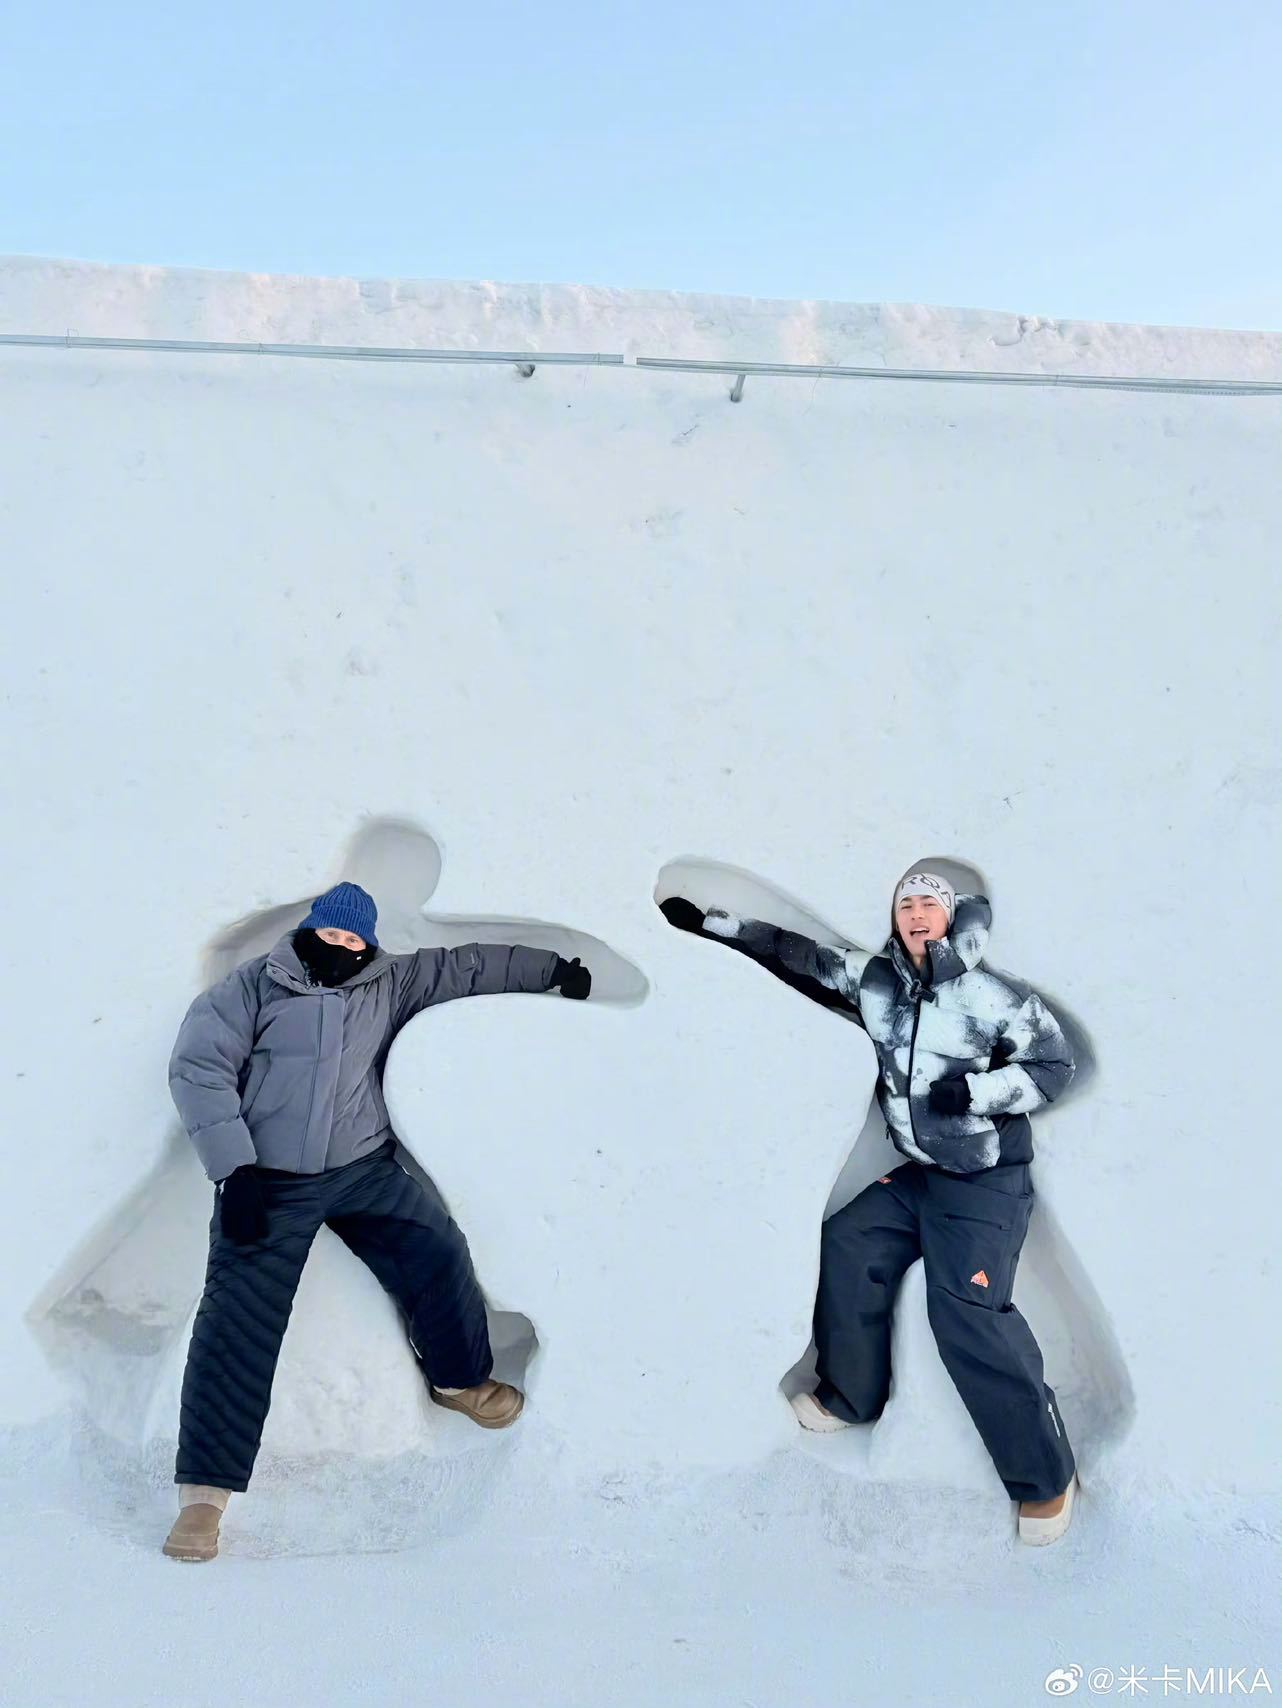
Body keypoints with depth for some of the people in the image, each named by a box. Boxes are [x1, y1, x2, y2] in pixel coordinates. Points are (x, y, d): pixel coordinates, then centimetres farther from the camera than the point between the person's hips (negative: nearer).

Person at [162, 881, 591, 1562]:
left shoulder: (390, 984, 10)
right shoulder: (253, 986, -1)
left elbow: (468, 966, 16)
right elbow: (197, 1066, -7)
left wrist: (554, 968, 16)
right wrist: (234, 1170, -14)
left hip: (364, 1170, 3)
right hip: (267, 1182, -3)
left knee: (438, 1251, -12)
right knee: (236, 1318, -11)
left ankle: (460, 1379, 16)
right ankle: (205, 1493, -2)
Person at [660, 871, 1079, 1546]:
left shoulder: (990, 996, -17)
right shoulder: (873, 980, -1)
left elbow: (1053, 1065, -10)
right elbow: (796, 955, 4)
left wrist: (973, 1091, -23)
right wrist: (708, 921, 3)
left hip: (987, 1182, -7)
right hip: (915, 1174, 7)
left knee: (967, 1313, -19)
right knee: (847, 1248, 1)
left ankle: (1045, 1476, -5)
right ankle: (850, 1395, 24)